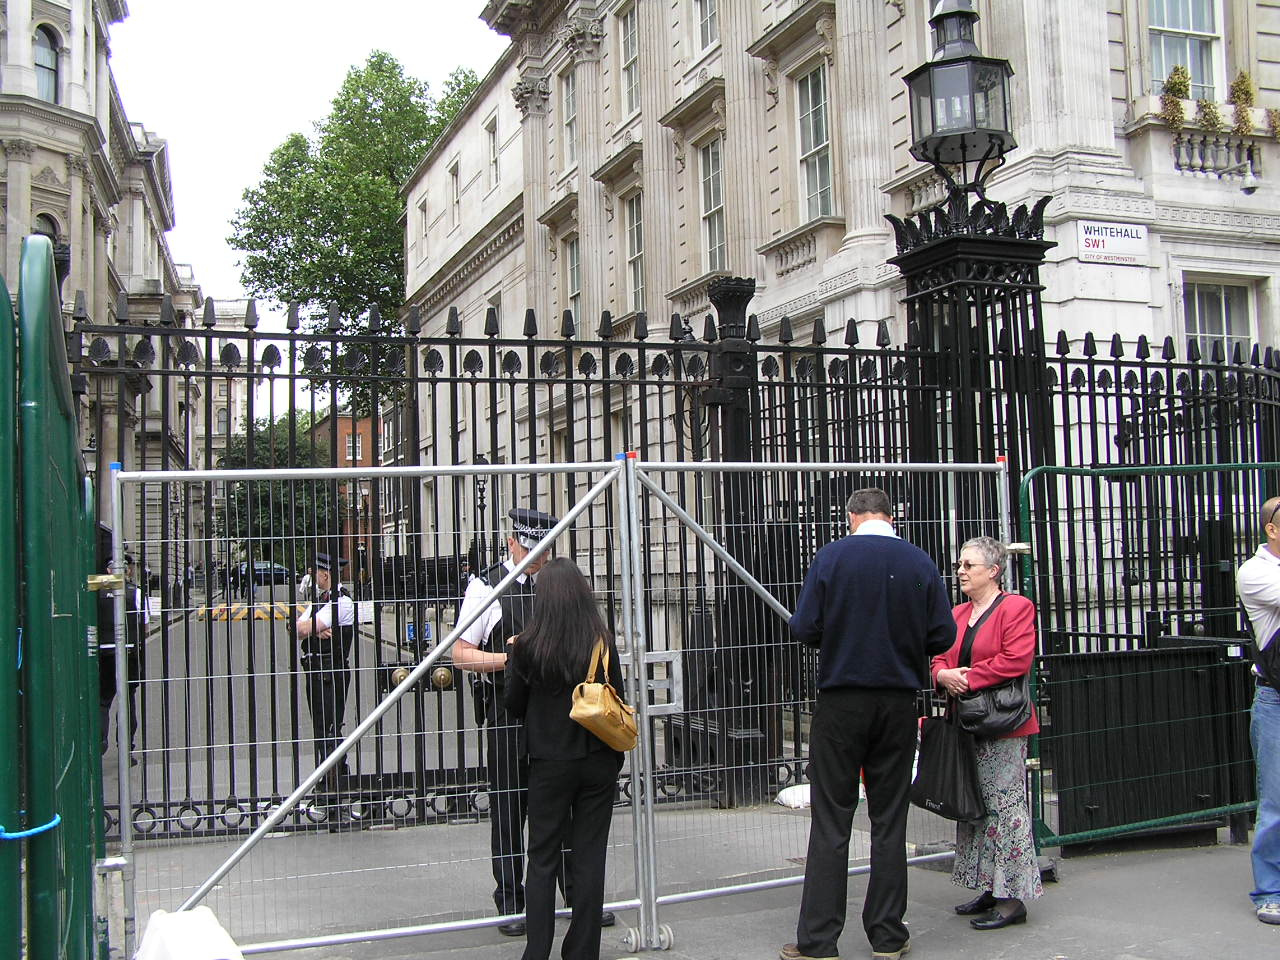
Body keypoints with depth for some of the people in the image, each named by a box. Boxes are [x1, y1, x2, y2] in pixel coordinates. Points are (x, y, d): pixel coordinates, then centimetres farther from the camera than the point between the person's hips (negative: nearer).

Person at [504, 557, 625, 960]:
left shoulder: (529, 645, -11)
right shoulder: (603, 643, -5)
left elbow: (514, 705, 1)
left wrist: (513, 658, 14)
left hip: (550, 763, -2)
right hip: (599, 763, 2)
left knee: (542, 860, 10)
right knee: (589, 859, 9)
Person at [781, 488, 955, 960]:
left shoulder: (831, 557, -7)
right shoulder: (920, 562, -1)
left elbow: (804, 628, -9)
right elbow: (943, 636, -2)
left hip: (840, 701, -2)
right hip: (898, 702, 2)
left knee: (830, 823, 2)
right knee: (889, 820, 10)